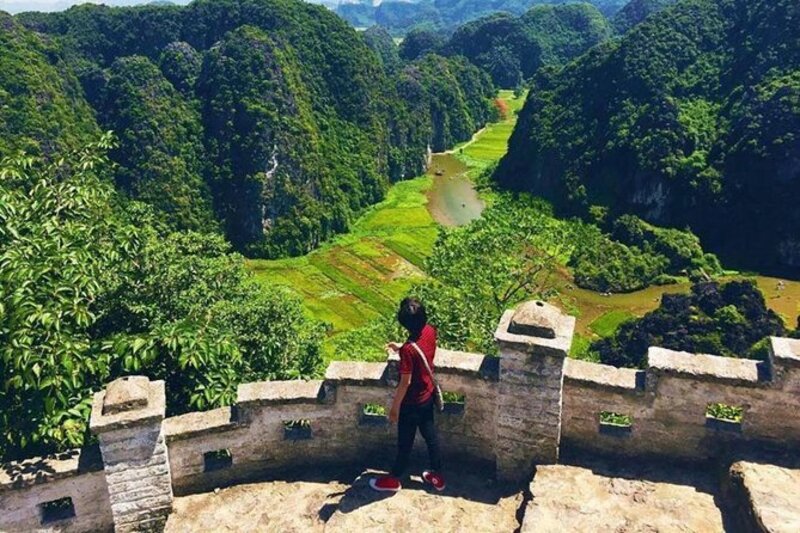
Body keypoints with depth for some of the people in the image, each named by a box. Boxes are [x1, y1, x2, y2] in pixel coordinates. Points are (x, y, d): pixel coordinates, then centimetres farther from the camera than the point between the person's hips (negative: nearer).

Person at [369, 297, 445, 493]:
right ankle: (437, 476, 39)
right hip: (428, 396, 7)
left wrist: (395, 407, -13)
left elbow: (405, 383, -25)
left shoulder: (408, 350, -33)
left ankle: (394, 479, 34)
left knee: (405, 442, 13)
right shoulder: (430, 332, -12)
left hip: (411, 403, -7)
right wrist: (401, 348, 12)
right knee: (430, 436, 22)